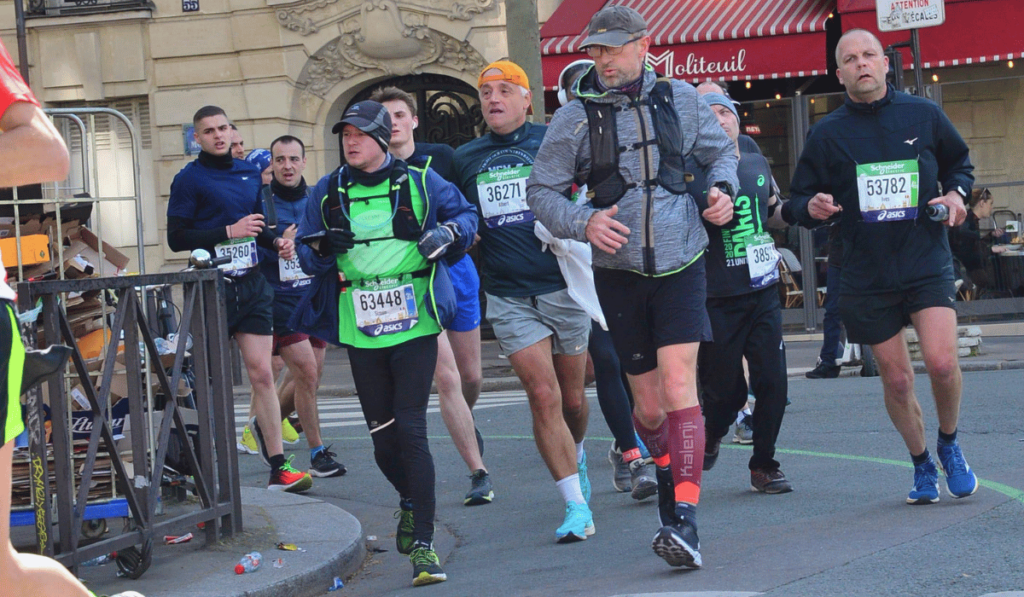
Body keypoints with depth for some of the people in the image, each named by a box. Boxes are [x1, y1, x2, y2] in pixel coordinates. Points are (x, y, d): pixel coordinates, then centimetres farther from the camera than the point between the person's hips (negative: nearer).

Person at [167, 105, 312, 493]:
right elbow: (177, 238, -10)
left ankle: (278, 468, -1)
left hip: (251, 284, 4)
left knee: (262, 373, -1)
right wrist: (228, 232, -15)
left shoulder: (249, 173, 14)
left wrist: (276, 241, 7)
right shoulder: (189, 179, -4)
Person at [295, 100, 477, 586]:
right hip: (359, 328, 3)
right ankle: (409, 501, 38)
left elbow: (465, 214, 14)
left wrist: (449, 233, -8)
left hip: (414, 323, -3)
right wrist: (322, 247, -10)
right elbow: (306, 252, 13)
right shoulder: (327, 193, 10)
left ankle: (423, 543, -8)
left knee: (411, 428, -11)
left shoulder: (419, 182, 4)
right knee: (382, 434, 6)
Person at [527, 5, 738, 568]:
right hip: (618, 269, 1)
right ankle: (666, 467, 40)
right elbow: (541, 191, 1)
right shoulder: (576, 116, -2)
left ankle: (683, 521, -22)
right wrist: (584, 222, -17)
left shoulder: (679, 99, 2)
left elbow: (721, 151, 18)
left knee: (678, 382, -17)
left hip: (680, 263, -1)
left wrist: (723, 188, -3)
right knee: (648, 403, 7)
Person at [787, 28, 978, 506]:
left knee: (941, 362, -18)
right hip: (867, 275, 1)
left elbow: (959, 162, 19)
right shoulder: (827, 134, 2)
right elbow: (798, 202, 8)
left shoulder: (924, 116, 3)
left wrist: (957, 193, -1)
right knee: (896, 379, 4)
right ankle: (921, 464, 25)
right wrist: (812, 207, -15)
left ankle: (949, 444, 10)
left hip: (927, 264, -1)